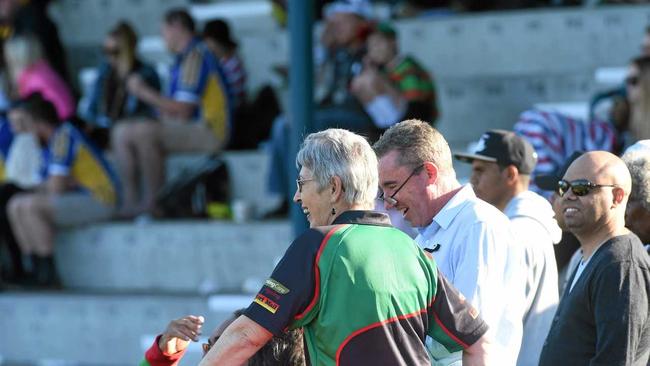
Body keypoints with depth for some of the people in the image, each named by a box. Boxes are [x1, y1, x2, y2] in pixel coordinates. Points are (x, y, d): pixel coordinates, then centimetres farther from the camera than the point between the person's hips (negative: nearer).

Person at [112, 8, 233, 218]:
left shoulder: (195, 56, -13)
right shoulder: (184, 58, 19)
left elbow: (183, 111, -19)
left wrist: (144, 92, -11)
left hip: (208, 132, -11)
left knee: (144, 132, -31)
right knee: (122, 132, 7)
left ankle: (153, 202, -22)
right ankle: (131, 199, -2)